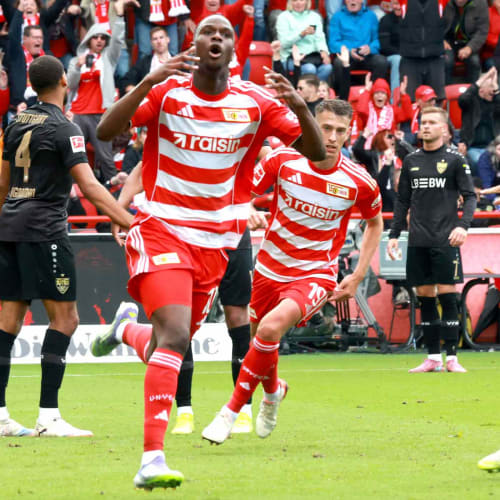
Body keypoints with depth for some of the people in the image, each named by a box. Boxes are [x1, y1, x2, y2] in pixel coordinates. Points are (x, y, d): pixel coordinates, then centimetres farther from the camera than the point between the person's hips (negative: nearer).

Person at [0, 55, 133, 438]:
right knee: (64, 319, -4)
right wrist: (131, 223, -20)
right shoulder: (64, 129, -8)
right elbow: (89, 185, -17)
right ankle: (48, 417, -10)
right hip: (44, 230, -8)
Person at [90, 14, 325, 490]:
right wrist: (150, 81, -30)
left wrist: (299, 106, -21)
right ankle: (152, 459, -26)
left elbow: (316, 151, -2)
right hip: (161, 231, -4)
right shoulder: (167, 92, -5)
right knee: (175, 335, -24)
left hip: (214, 244, 4)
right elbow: (105, 131, -17)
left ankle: (127, 327, 50)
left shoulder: (255, 102, 0)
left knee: (166, 350, 13)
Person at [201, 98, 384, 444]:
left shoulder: (359, 182, -11)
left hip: (316, 276, -3)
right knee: (259, 336, 17)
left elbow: (375, 223, 9)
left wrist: (358, 277, 3)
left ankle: (232, 411, -19)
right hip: (271, 268, 4)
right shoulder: (283, 160, -11)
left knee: (271, 327, -30)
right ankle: (273, 390, 54)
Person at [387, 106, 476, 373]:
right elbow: (402, 201, 17)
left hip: (445, 241, -4)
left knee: (447, 297, -7)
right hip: (417, 241, 4)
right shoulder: (411, 161, 12)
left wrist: (463, 225, -18)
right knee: (425, 298, 4)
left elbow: (470, 196, -2)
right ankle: (433, 358, 9)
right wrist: (393, 235, 11)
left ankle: (451, 358, -4)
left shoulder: (455, 160, 1)